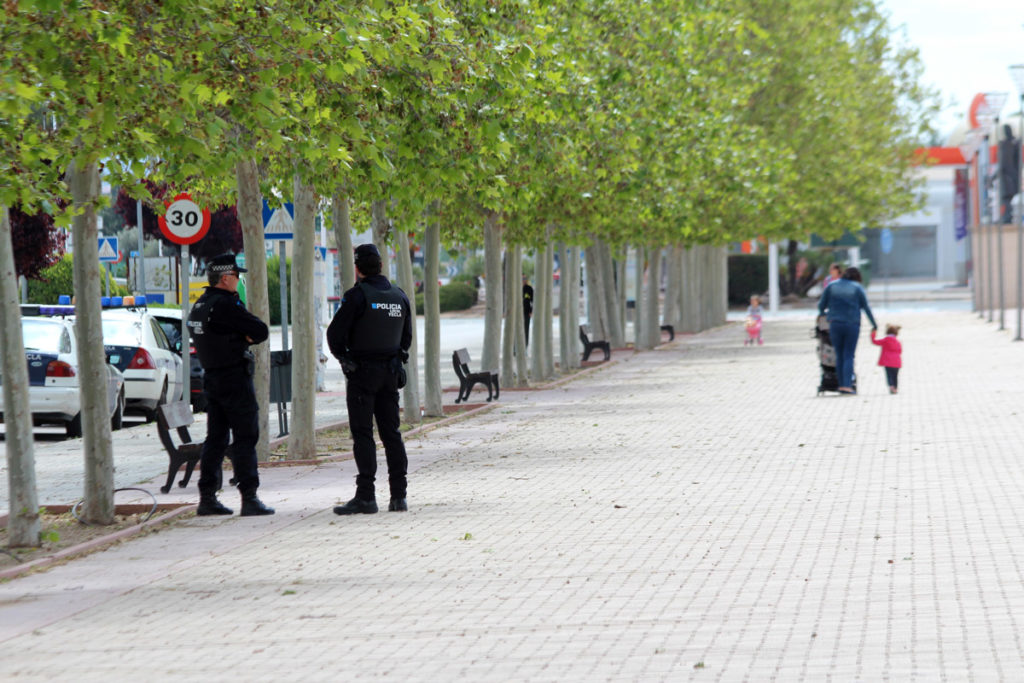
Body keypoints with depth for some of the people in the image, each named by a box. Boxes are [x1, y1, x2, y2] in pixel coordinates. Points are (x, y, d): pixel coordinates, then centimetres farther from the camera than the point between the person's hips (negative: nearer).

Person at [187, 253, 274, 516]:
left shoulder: (199, 307, 13)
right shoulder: (225, 305, -17)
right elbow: (261, 331, -17)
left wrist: (242, 337, -2)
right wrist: (248, 337, 3)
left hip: (212, 377, 9)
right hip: (235, 380, -9)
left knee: (215, 438, 12)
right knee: (245, 438, -6)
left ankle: (207, 497, 12)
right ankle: (249, 499, -8)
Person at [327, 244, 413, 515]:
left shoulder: (358, 295, -13)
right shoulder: (400, 296, 8)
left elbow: (335, 333, -13)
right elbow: (406, 337, 16)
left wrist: (342, 356, 4)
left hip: (361, 371, -6)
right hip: (391, 371, 6)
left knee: (362, 434, -5)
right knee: (391, 432, 10)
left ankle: (365, 497, -9)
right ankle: (398, 495, 9)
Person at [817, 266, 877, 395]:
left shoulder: (831, 286, 5)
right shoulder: (857, 288, 1)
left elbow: (821, 305, 6)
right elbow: (866, 307, 2)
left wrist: (822, 314, 28)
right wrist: (874, 324, 10)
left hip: (835, 324, 2)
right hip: (852, 325, -2)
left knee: (839, 356, 10)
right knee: (849, 356, 0)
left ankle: (842, 385, 9)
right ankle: (847, 385, -11)